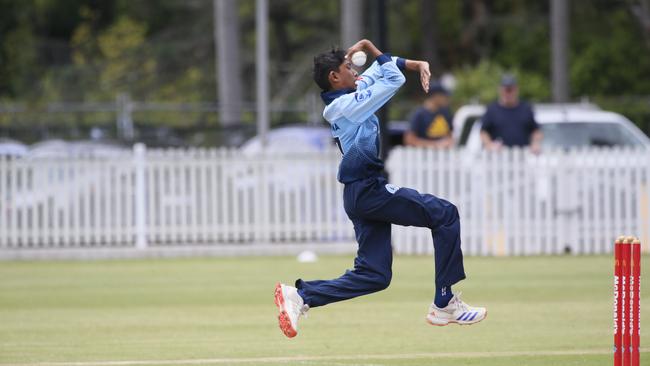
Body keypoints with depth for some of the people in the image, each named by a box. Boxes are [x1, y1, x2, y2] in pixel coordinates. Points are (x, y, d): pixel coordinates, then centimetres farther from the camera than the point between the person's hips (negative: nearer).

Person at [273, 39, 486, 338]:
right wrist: (369, 48, 1)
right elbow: (394, 78, -10)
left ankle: (301, 295, 0)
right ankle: (445, 305, -7)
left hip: (360, 194, 10)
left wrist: (416, 64, 11)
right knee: (445, 215, -4)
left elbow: (381, 68, 25)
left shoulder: (339, 101, 17)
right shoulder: (348, 103, -11)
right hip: (369, 188, -10)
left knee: (374, 275, 7)